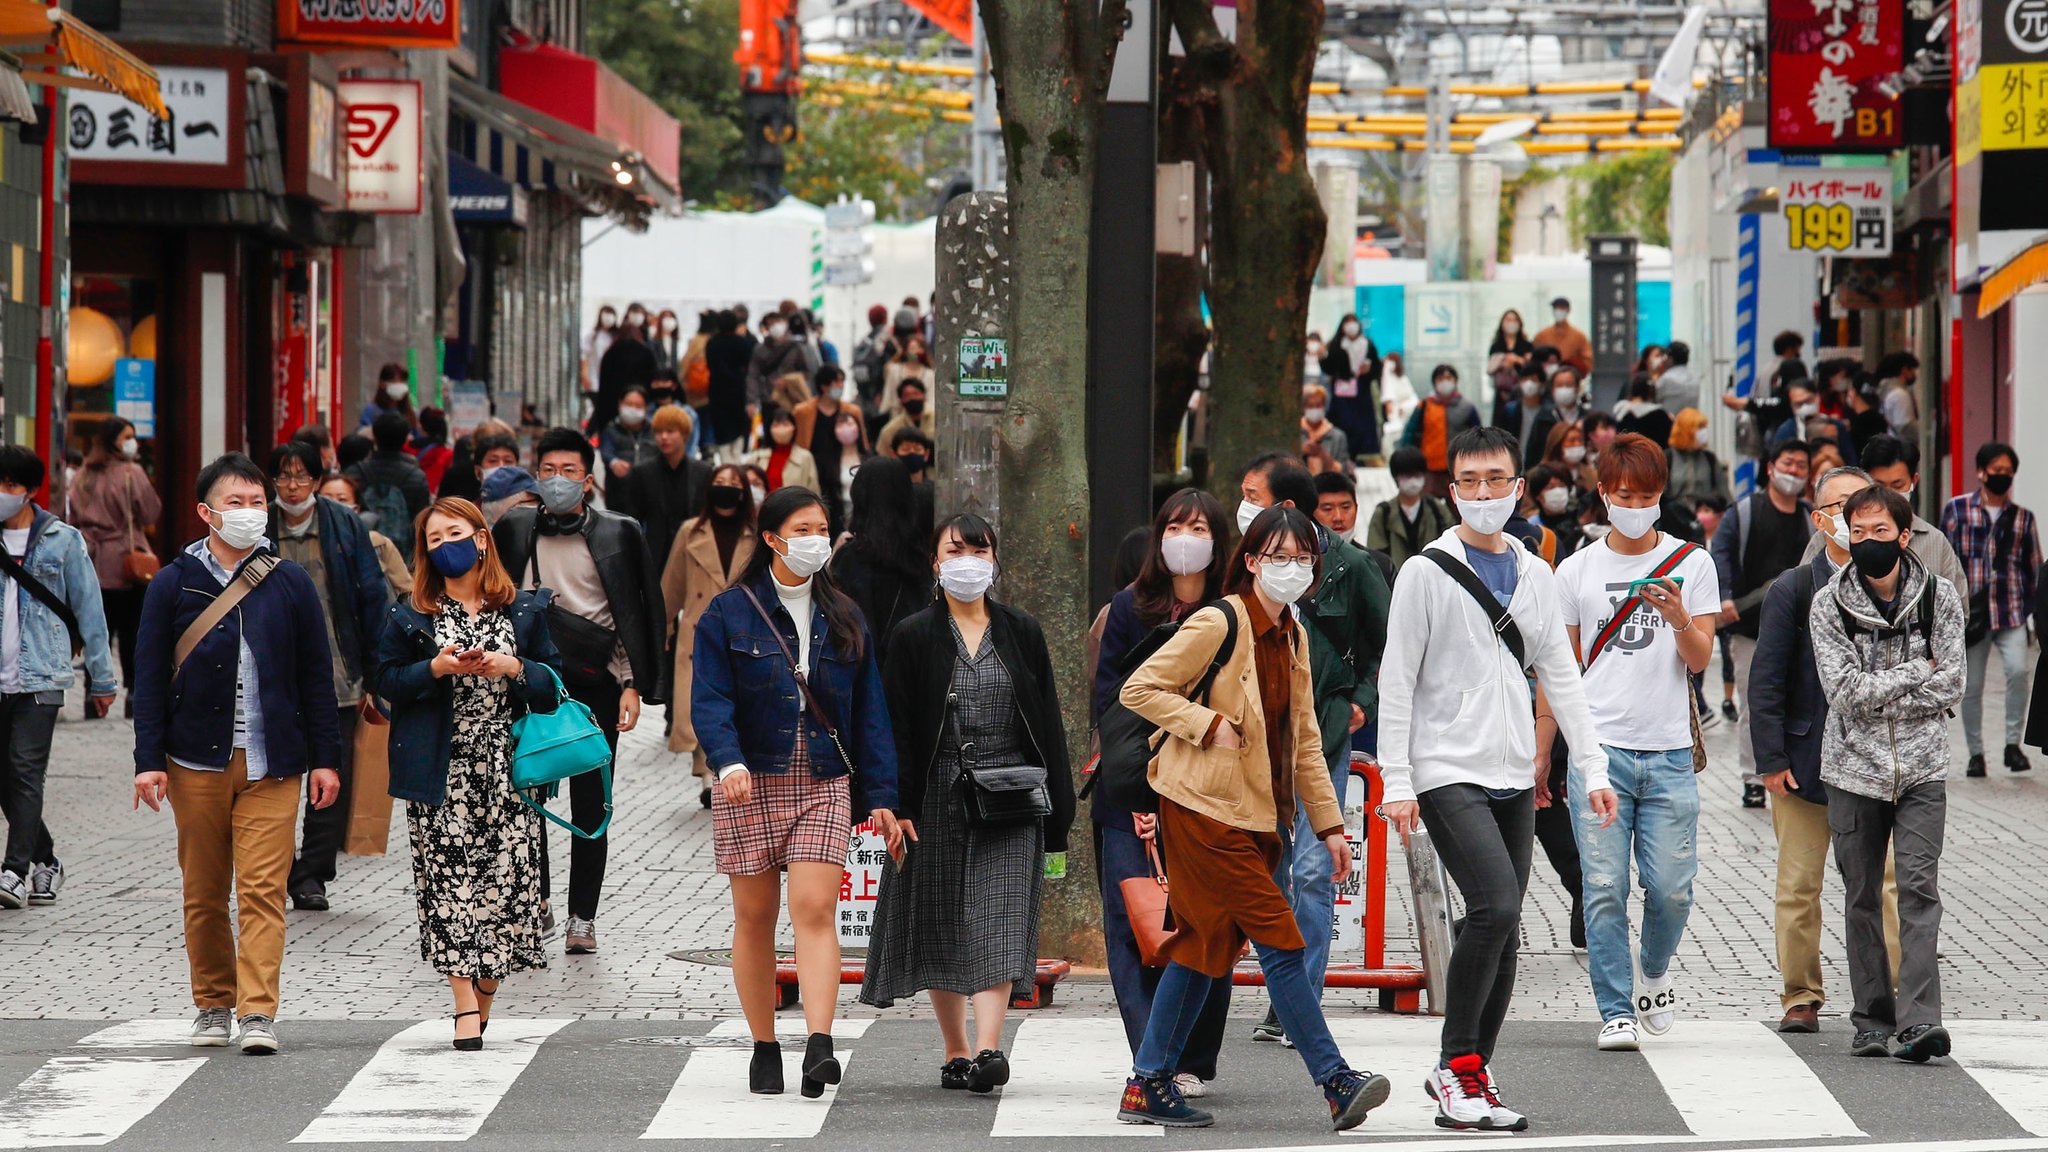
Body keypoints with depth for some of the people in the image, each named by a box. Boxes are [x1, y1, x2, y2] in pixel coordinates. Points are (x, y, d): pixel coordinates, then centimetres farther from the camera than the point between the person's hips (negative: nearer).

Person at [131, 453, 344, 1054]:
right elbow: (151, 678, 3)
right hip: (196, 762, 1)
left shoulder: (291, 584, 6)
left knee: (263, 890, -9)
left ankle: (258, 1013, -11)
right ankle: (213, 1005, 20)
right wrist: (149, 760, -4)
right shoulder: (173, 585, 4)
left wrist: (324, 757, 4)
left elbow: (316, 676, 9)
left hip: (271, 764, -1)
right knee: (203, 892, 7)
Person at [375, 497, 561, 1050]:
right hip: (442, 771, -1)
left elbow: (553, 681, 9)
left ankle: (484, 998, 8)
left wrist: (514, 669, -10)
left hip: (507, 770, 1)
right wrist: (436, 668, -12)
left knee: (506, 879, -4)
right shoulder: (410, 616, 6)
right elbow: (387, 680, 4)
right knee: (448, 879, -9)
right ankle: (466, 1007, -11)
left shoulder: (524, 610, 8)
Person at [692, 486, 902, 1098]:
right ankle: (764, 1049, 13)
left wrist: (880, 796, 4)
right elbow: (709, 700, -8)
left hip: (823, 783, 1)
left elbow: (870, 714, 11)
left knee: (815, 910, -14)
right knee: (754, 917, 3)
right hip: (750, 784, -1)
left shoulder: (843, 620, 11)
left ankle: (819, 1048, -23)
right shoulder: (729, 613, 1)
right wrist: (728, 761, -27)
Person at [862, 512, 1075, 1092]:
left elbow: (1047, 723, 10)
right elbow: (895, 728, 0)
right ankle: (955, 1051, 17)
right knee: (940, 928, 5)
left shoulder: (1021, 633, 9)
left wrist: (1056, 806, 6)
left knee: (998, 921, -13)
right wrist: (898, 805, -10)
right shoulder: (914, 637, 3)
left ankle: (987, 1047, -22)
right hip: (938, 798, 0)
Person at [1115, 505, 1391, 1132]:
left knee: (1205, 947, 11)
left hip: (1256, 815, 9)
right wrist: (1210, 724, -19)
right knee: (1280, 940, -11)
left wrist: (1328, 824, 15)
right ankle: (1336, 1084, -11)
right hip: (1206, 808, -8)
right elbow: (1138, 689, -11)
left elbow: (1304, 740, 18)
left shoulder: (1293, 636, 13)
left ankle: (1149, 1086, 17)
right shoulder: (1219, 623, -12)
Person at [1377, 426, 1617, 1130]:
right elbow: (1396, 683, -4)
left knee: (1502, 931, 5)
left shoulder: (1536, 576, 13)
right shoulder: (1427, 575, -3)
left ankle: (1468, 1076, 15)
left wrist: (1591, 767, 6)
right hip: (1448, 773, -6)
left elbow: (1561, 677, 15)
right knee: (1496, 907, -21)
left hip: (1513, 779, 6)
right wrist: (1396, 782, -9)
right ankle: (1458, 1067, -11)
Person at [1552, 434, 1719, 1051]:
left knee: (1672, 889, -2)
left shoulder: (1691, 563, 6)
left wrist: (1679, 619, -18)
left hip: (1668, 753, 0)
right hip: (1599, 748, 0)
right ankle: (1615, 1011, 3)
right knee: (1605, 890, -5)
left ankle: (1655, 971, 27)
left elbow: (1699, 661, 3)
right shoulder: (1576, 570, 8)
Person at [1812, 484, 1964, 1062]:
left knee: (1918, 889, -11)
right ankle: (1873, 1021, 13)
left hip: (1921, 769, -1)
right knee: (1863, 897, 5)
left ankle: (1919, 1020, -18)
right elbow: (1844, 690, -10)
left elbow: (1951, 686, -5)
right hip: (1853, 768, 1)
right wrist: (1918, 672, -9)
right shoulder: (1829, 603, -1)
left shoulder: (1939, 597, 1)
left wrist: (1876, 697, -11)